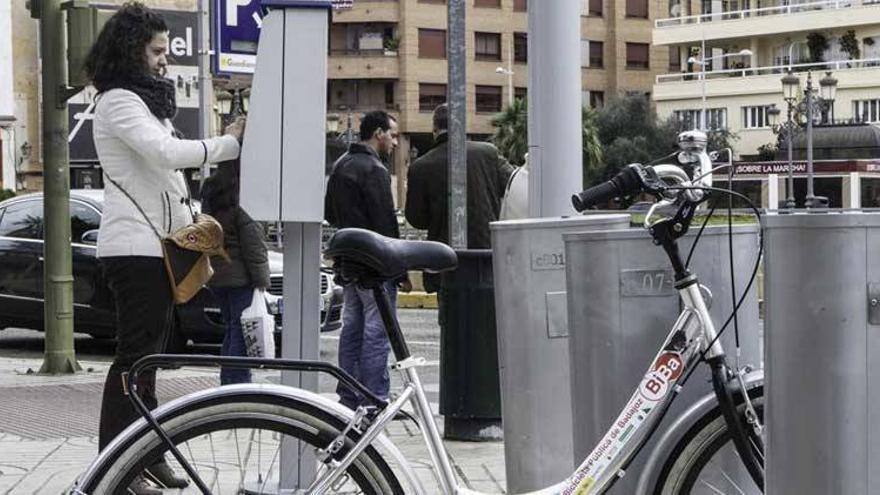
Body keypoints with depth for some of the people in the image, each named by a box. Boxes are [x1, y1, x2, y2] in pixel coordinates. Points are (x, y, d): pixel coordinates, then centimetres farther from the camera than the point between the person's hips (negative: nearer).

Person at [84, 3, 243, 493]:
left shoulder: (147, 100, 21)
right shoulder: (118, 100, -10)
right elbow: (167, 152, -24)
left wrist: (191, 222, 12)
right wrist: (230, 143, -21)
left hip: (159, 245, 10)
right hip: (135, 247, -10)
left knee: (149, 354, 12)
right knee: (135, 353, -10)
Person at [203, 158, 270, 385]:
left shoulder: (210, 190, 11)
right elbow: (252, 241, -15)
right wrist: (261, 279, -12)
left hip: (216, 274, 8)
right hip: (240, 275, -8)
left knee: (231, 328, 16)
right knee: (242, 331, -5)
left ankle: (227, 384, 17)